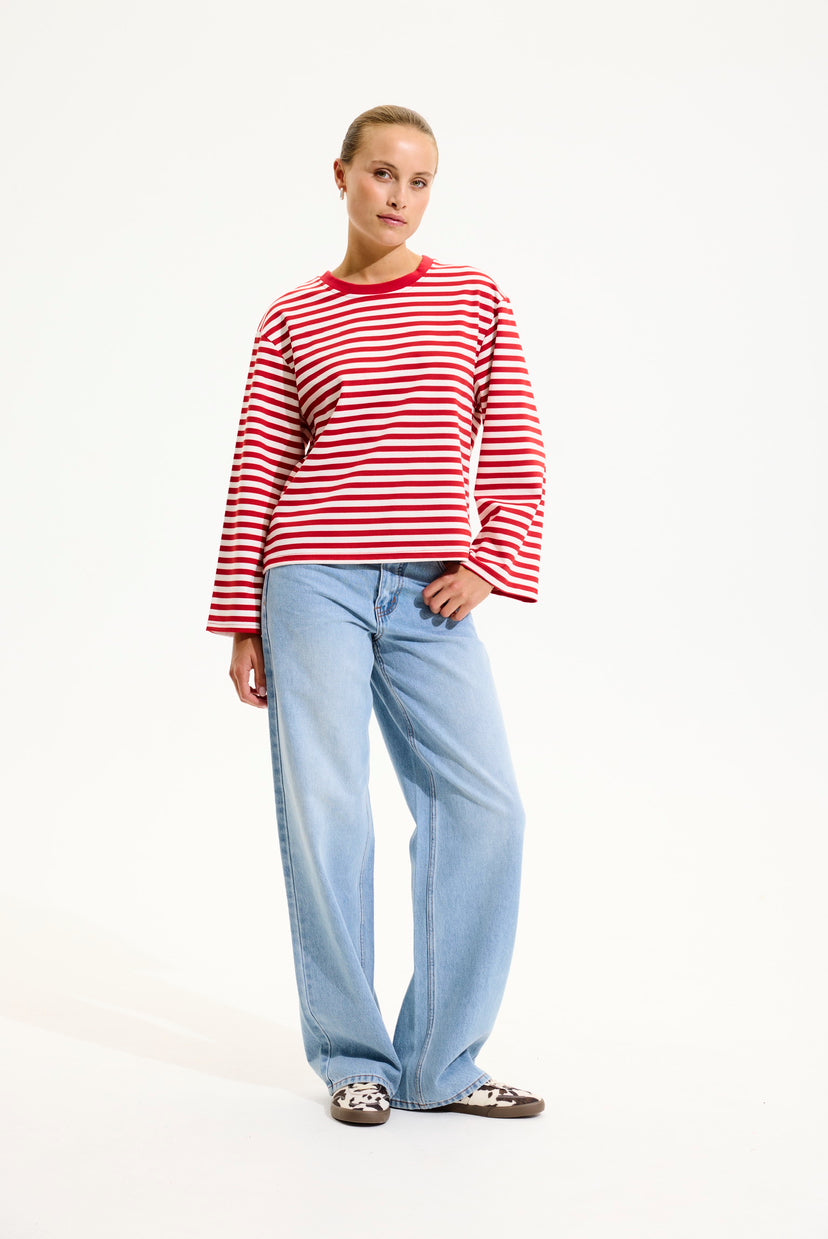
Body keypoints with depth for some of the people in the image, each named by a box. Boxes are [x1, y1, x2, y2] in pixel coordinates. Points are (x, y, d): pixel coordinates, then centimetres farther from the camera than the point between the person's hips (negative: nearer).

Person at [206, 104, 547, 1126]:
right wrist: (239, 620, 3)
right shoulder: (292, 322, 8)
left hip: (430, 596, 2)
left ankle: (440, 1064, 5)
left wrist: (494, 562, -5)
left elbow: (513, 448, 8)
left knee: (484, 808, -7)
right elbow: (257, 475, 6)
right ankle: (353, 1061, 10)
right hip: (314, 583, -1)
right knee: (323, 815, -3)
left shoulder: (476, 300, 10)